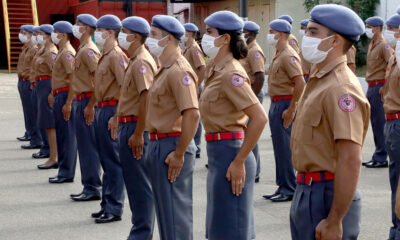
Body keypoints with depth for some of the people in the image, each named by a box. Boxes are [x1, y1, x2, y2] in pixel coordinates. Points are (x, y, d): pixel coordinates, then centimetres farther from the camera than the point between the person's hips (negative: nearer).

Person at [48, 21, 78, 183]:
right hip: (59, 95, 10)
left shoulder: (67, 53, -14)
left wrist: (68, 103, -24)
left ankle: (67, 173, 2)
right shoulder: (61, 52, 16)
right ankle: (64, 170, 20)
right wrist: (53, 94, 22)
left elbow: (73, 79, -21)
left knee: (67, 135, -4)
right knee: (61, 134, 13)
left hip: (65, 96, -10)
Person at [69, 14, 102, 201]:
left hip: (87, 101, -10)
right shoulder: (82, 49, 17)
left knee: (88, 145, -5)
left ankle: (93, 188, 1)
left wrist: (90, 106, -23)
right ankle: (90, 187, 20)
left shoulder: (89, 50, -14)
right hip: (82, 101, 10)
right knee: (85, 145, 13)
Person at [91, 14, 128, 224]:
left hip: (110, 111, -10)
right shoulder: (104, 55, 16)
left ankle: (114, 209, 4)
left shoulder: (116, 55, -14)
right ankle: (107, 204, 24)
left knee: (113, 161, -3)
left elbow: (125, 88, -23)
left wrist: (116, 117, -24)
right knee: (105, 160, 15)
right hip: (101, 110, 10)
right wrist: (96, 108, 17)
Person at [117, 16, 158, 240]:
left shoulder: (142, 62, -17)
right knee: (135, 180, 16)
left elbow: (146, 98, -25)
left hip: (136, 127, -10)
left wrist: (138, 134, -24)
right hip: (129, 125, 10)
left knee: (139, 182, -3)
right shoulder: (135, 60, 15)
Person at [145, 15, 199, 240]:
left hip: (171, 146, -10)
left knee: (175, 212, -2)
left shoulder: (179, 71, -18)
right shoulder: (165, 68, 14)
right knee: (165, 210, 19)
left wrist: (179, 154, -24)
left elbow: (192, 114, -28)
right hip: (159, 145, 10)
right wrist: (156, 145, 16)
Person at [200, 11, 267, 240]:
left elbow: (260, 118, -25)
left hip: (228, 151, -9)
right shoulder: (215, 67, 10)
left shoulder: (231, 73, -18)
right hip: (218, 151, 9)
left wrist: (239, 162, -22)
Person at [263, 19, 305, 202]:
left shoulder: (288, 55, -15)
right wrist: (275, 107, 19)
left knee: (284, 147, -5)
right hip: (276, 103, 10)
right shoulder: (278, 55, 16)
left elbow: (300, 82, -24)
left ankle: (289, 189, 3)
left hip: (284, 104, -10)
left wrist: (291, 109, -24)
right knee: (279, 146, 13)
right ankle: (282, 187, 22)